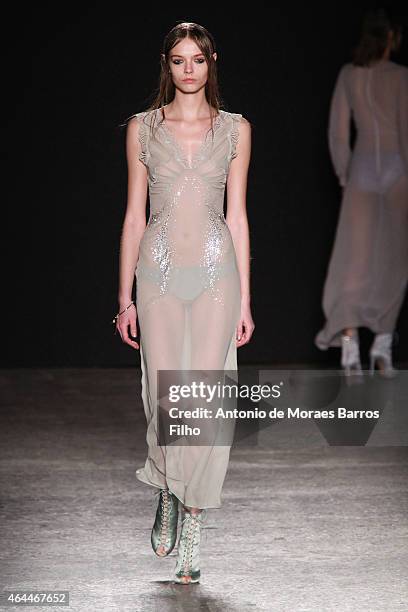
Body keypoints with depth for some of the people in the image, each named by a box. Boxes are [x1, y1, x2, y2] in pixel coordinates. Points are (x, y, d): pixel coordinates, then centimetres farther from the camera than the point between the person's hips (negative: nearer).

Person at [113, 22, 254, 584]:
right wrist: (125, 295, 3)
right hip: (160, 269, 0)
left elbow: (236, 216, 7)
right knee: (164, 395, -1)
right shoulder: (143, 128, 6)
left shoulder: (235, 129, 7)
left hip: (216, 271, 0)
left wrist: (244, 299, 4)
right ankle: (168, 498, 28)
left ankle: (191, 536, 2)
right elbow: (134, 215, 7)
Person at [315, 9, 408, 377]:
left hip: (363, 170, 3)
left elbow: (338, 131, 4)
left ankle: (350, 345, -16)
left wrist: (344, 178, 13)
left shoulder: (348, 74, 3)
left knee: (354, 259, 0)